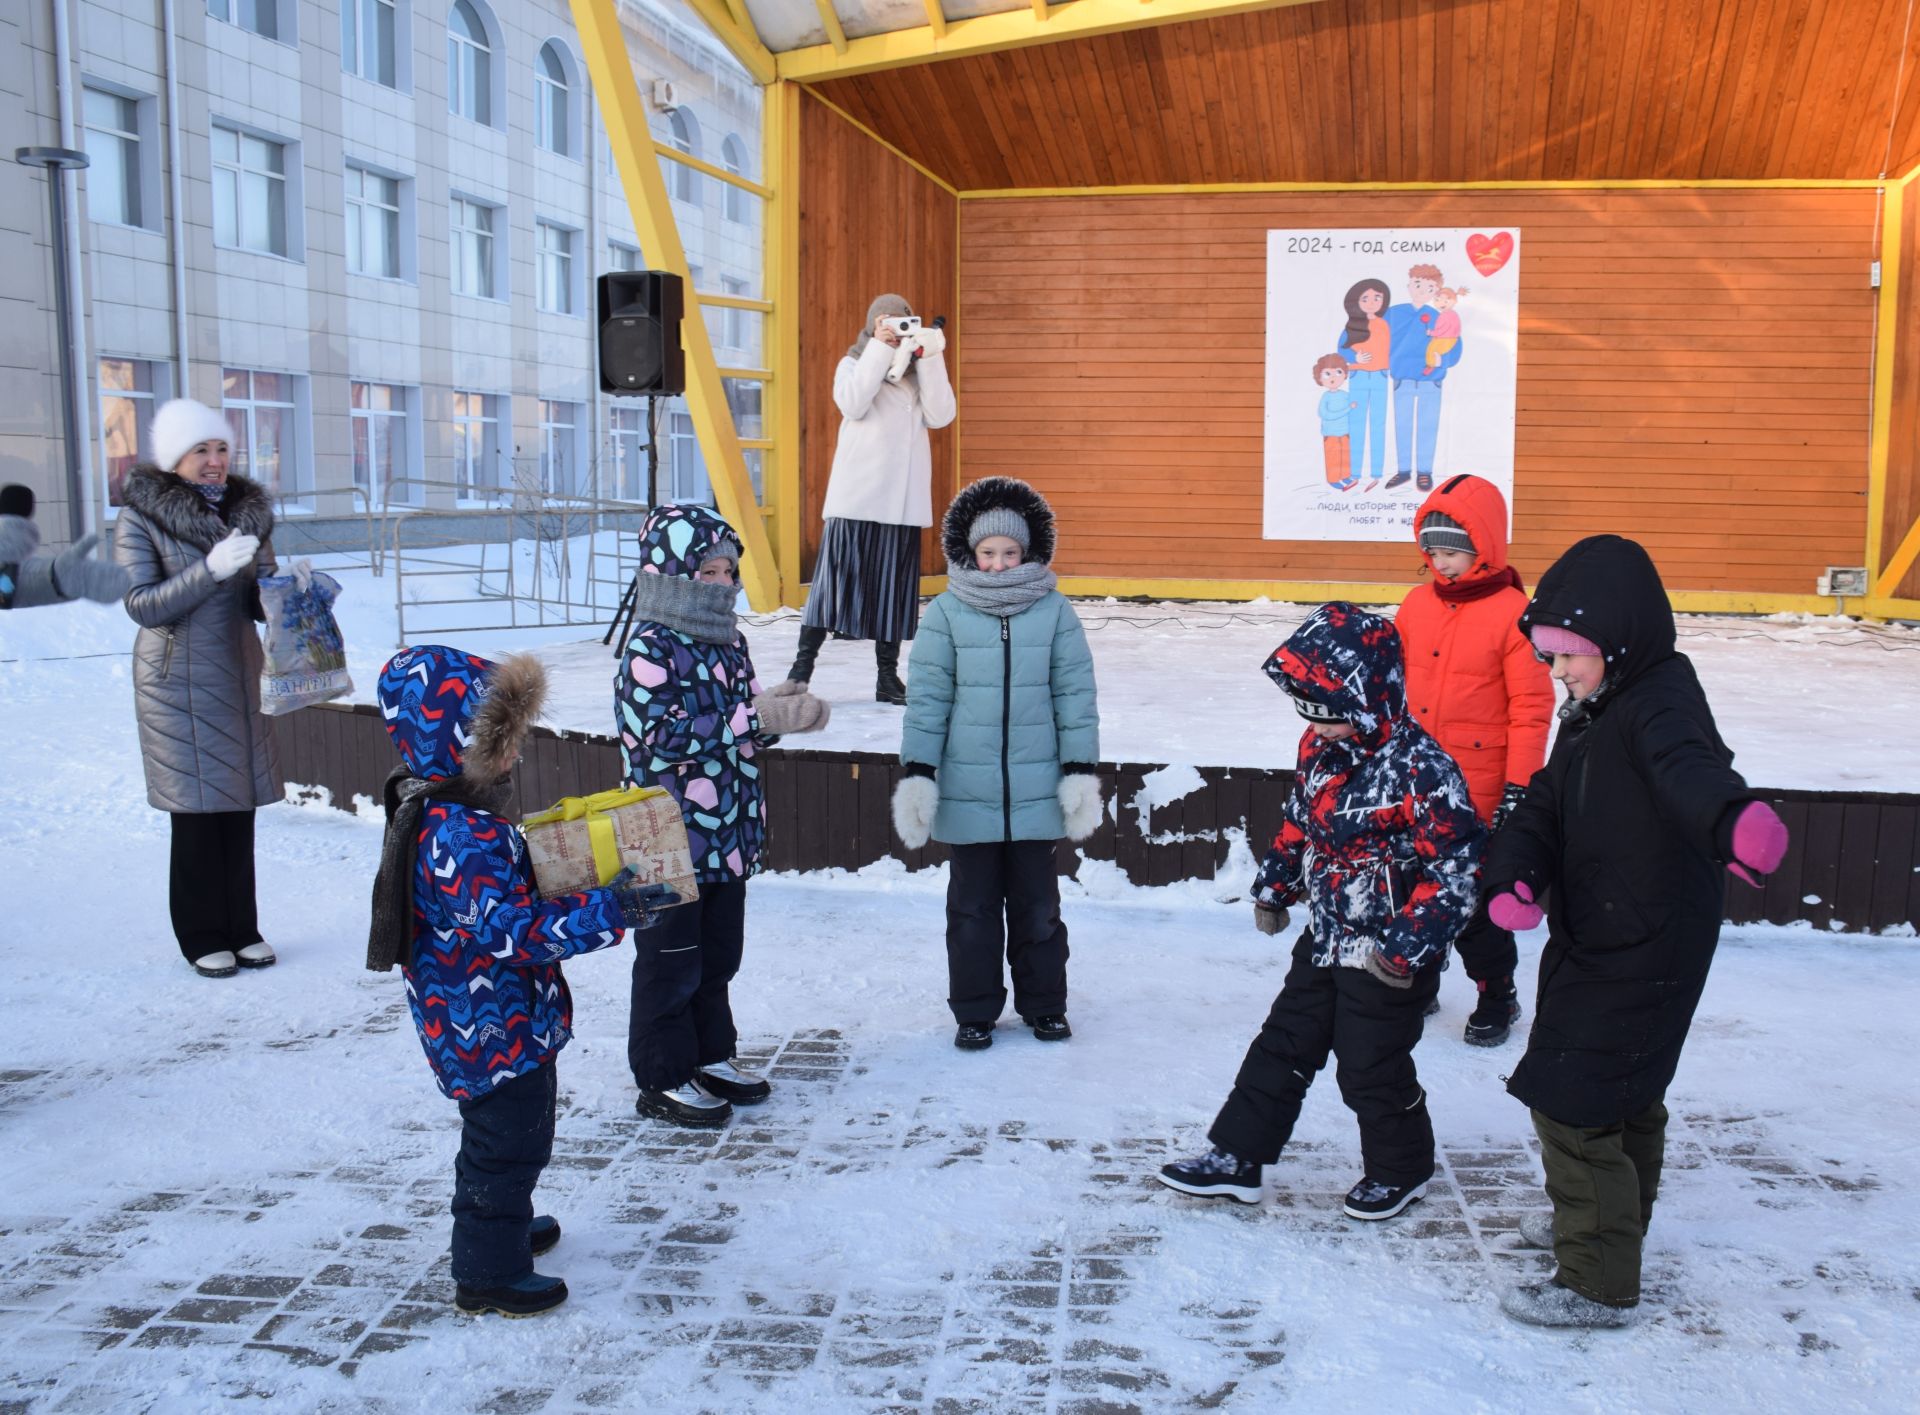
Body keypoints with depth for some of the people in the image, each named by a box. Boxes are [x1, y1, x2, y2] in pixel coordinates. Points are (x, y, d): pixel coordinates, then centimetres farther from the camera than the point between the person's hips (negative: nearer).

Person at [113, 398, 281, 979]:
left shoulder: (248, 509, 7)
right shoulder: (140, 518, -6)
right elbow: (141, 605, -13)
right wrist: (210, 568, -24)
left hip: (241, 674, 4)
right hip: (180, 680, -4)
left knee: (239, 806, 7)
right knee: (197, 811, -1)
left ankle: (242, 929, 18)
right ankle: (203, 938, 11)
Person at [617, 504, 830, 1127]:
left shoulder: (727, 640, 9)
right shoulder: (650, 648, -16)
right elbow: (665, 733, -24)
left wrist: (781, 708, -7)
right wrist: (756, 717, -26)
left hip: (728, 834, 8)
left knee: (719, 954, 18)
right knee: (670, 962, 4)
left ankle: (710, 1057, 33)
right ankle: (662, 1079, 16)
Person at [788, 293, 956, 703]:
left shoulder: (918, 371, 14)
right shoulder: (854, 364, 9)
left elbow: (940, 416, -1)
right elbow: (852, 405, -11)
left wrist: (930, 359, -7)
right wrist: (880, 349, -11)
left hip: (903, 497, 3)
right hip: (857, 496, -2)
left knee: (894, 583, 3)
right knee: (836, 576, -5)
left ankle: (888, 676, 7)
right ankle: (803, 665, 1)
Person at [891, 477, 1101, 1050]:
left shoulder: (1054, 611, 0)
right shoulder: (946, 613, -2)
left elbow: (1075, 694, 3)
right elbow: (927, 697, -1)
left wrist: (1080, 772, 1)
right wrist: (916, 775, -4)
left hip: (1037, 791, 1)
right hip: (967, 793, 0)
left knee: (1037, 904, 12)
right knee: (972, 906, 10)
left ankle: (1044, 1004, 28)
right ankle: (974, 1011, 23)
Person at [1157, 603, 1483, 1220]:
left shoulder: (1421, 769, -25)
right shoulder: (1321, 748, 0)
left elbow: (1458, 866, -24)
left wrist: (1408, 946, -23)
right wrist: (1273, 887, 21)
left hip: (1388, 958, -7)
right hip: (1325, 939, 7)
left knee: (1371, 1070, 7)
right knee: (1282, 1047, 13)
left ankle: (1402, 1169, 31)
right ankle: (1235, 1157, 24)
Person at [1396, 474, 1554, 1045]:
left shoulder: (1512, 614, -13)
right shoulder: (1417, 604, 3)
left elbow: (1531, 708, -12)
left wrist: (1519, 786, -13)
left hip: (1478, 794, -5)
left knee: (1476, 900, 6)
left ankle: (1497, 993, 26)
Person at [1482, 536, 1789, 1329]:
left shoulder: (1662, 702, -22)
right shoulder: (1589, 715, 6)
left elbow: (1689, 766, -46)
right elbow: (1544, 807, 2)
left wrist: (1731, 817, -68)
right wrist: (1514, 878, -18)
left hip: (1644, 955, -9)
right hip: (1592, 938, 10)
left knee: (1568, 1102, -7)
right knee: (1625, 1096, 27)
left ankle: (1599, 1285, 6)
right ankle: (1614, 1220, 48)